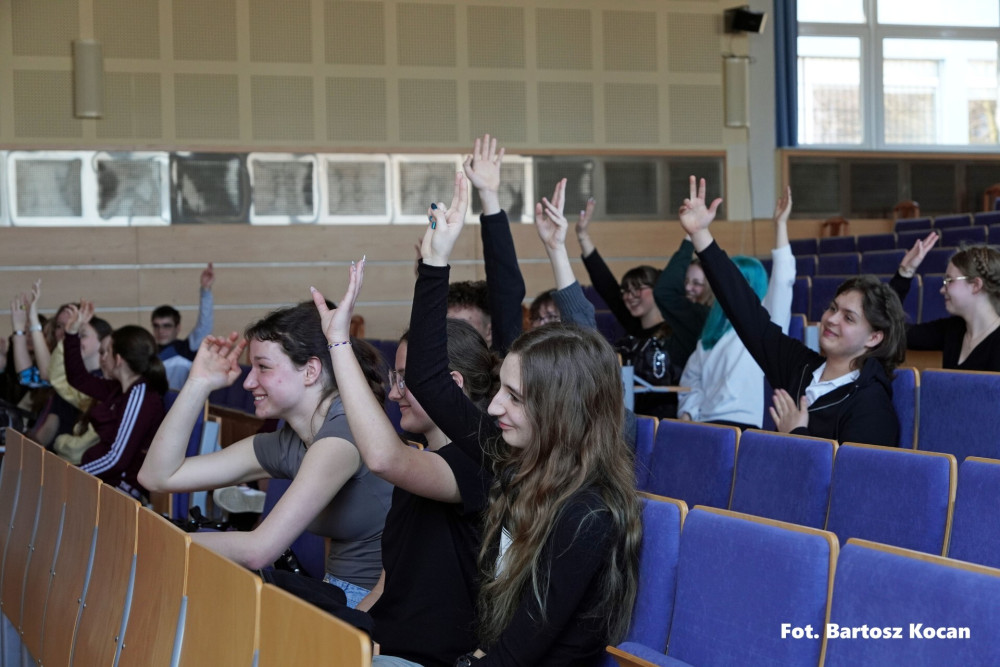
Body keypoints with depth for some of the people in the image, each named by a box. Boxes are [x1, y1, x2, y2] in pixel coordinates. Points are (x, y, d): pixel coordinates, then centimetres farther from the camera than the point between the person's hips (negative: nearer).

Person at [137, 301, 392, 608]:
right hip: (340, 594, 8)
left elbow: (258, 550, -25)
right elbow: (158, 476, 6)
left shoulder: (345, 431, -21)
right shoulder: (284, 445, 5)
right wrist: (199, 383, 1)